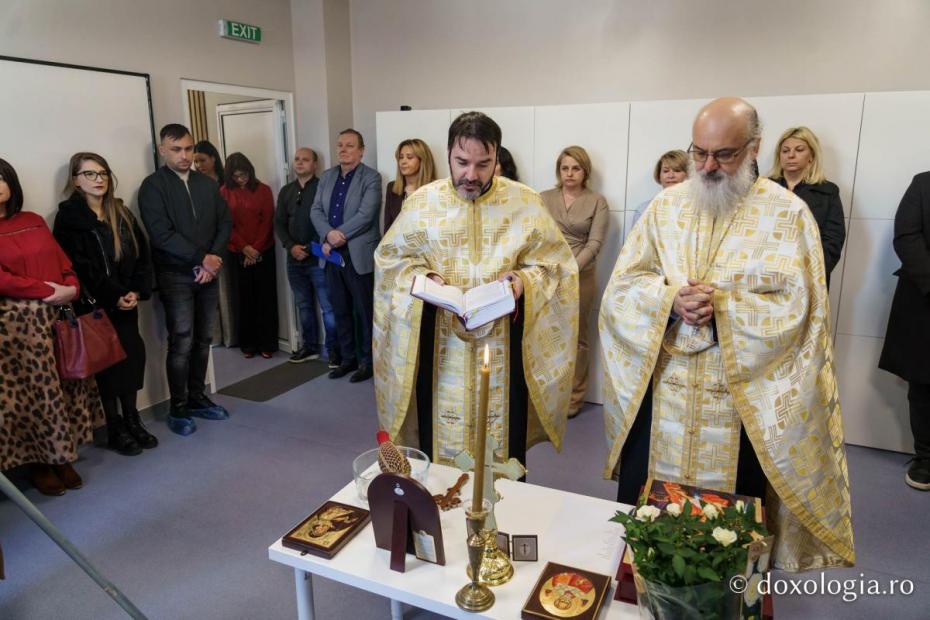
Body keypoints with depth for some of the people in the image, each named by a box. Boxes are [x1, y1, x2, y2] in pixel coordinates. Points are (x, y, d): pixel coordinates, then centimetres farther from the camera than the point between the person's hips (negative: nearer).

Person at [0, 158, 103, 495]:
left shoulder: (34, 221, 12)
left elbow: (62, 260, 10)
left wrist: (71, 287, -8)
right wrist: (47, 290, -16)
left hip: (59, 315, 5)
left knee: (64, 387, 8)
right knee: (37, 393, 1)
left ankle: (61, 457, 20)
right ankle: (40, 463, 17)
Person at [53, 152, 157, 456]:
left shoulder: (122, 214, 11)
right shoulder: (69, 217, -5)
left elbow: (141, 255, 6)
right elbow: (79, 266, -12)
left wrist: (137, 292, -7)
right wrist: (113, 296, -15)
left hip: (126, 302, 4)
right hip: (94, 305, -4)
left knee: (132, 356, 3)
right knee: (107, 362, 1)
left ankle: (132, 420, 17)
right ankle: (115, 428, 13)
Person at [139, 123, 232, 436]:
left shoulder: (207, 184, 11)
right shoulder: (153, 186, -5)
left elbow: (225, 223, 7)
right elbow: (161, 234, -14)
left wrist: (213, 260, -8)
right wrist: (202, 258, -15)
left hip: (208, 273, 5)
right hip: (175, 275, -5)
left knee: (202, 340, 10)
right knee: (182, 343, -4)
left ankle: (197, 398, 23)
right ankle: (178, 409, 8)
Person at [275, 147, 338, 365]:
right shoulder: (286, 191, 14)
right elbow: (279, 223, 11)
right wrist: (291, 246, -5)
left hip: (319, 258, -6)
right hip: (295, 259, 6)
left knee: (328, 307, -4)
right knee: (304, 305, 13)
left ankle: (333, 349, 6)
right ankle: (310, 346, 25)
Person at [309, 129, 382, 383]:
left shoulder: (371, 178, -6)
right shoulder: (326, 177, 13)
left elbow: (365, 215, -17)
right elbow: (315, 210, 6)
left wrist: (338, 236, -15)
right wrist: (328, 235, -13)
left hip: (359, 255, -6)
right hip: (332, 254, 6)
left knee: (365, 311, 4)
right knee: (340, 310, 14)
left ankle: (367, 361, 16)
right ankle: (347, 358, 27)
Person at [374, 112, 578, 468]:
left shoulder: (525, 202, -4)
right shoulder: (422, 202, -1)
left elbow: (555, 263, 1)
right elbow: (390, 257, 7)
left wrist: (524, 281, -18)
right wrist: (423, 278, -12)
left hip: (503, 341, 0)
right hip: (440, 342, 1)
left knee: (502, 437, 9)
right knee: (442, 435, 11)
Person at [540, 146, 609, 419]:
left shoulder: (597, 201, 3)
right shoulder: (544, 198, 9)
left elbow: (595, 243, -5)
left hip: (581, 277, -1)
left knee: (576, 339, 6)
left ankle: (573, 398, 17)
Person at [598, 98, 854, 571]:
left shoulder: (787, 214, -4)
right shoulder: (666, 205, 5)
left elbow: (794, 306, -10)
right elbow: (621, 288, 0)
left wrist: (720, 306, -21)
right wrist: (670, 300, -18)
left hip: (743, 397, -2)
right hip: (660, 390, 3)